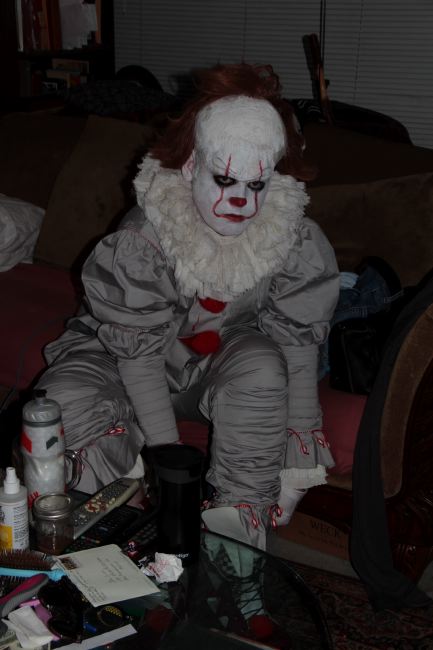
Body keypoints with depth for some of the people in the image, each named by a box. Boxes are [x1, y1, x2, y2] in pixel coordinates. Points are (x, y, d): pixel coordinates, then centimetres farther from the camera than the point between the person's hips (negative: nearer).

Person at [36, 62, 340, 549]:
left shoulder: (300, 244, -20)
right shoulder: (139, 241, -27)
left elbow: (300, 350, -16)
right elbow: (138, 355, -23)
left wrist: (298, 461, -19)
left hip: (224, 365, 1)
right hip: (133, 366, -1)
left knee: (261, 366, -34)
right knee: (62, 401, -28)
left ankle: (238, 530, -25)